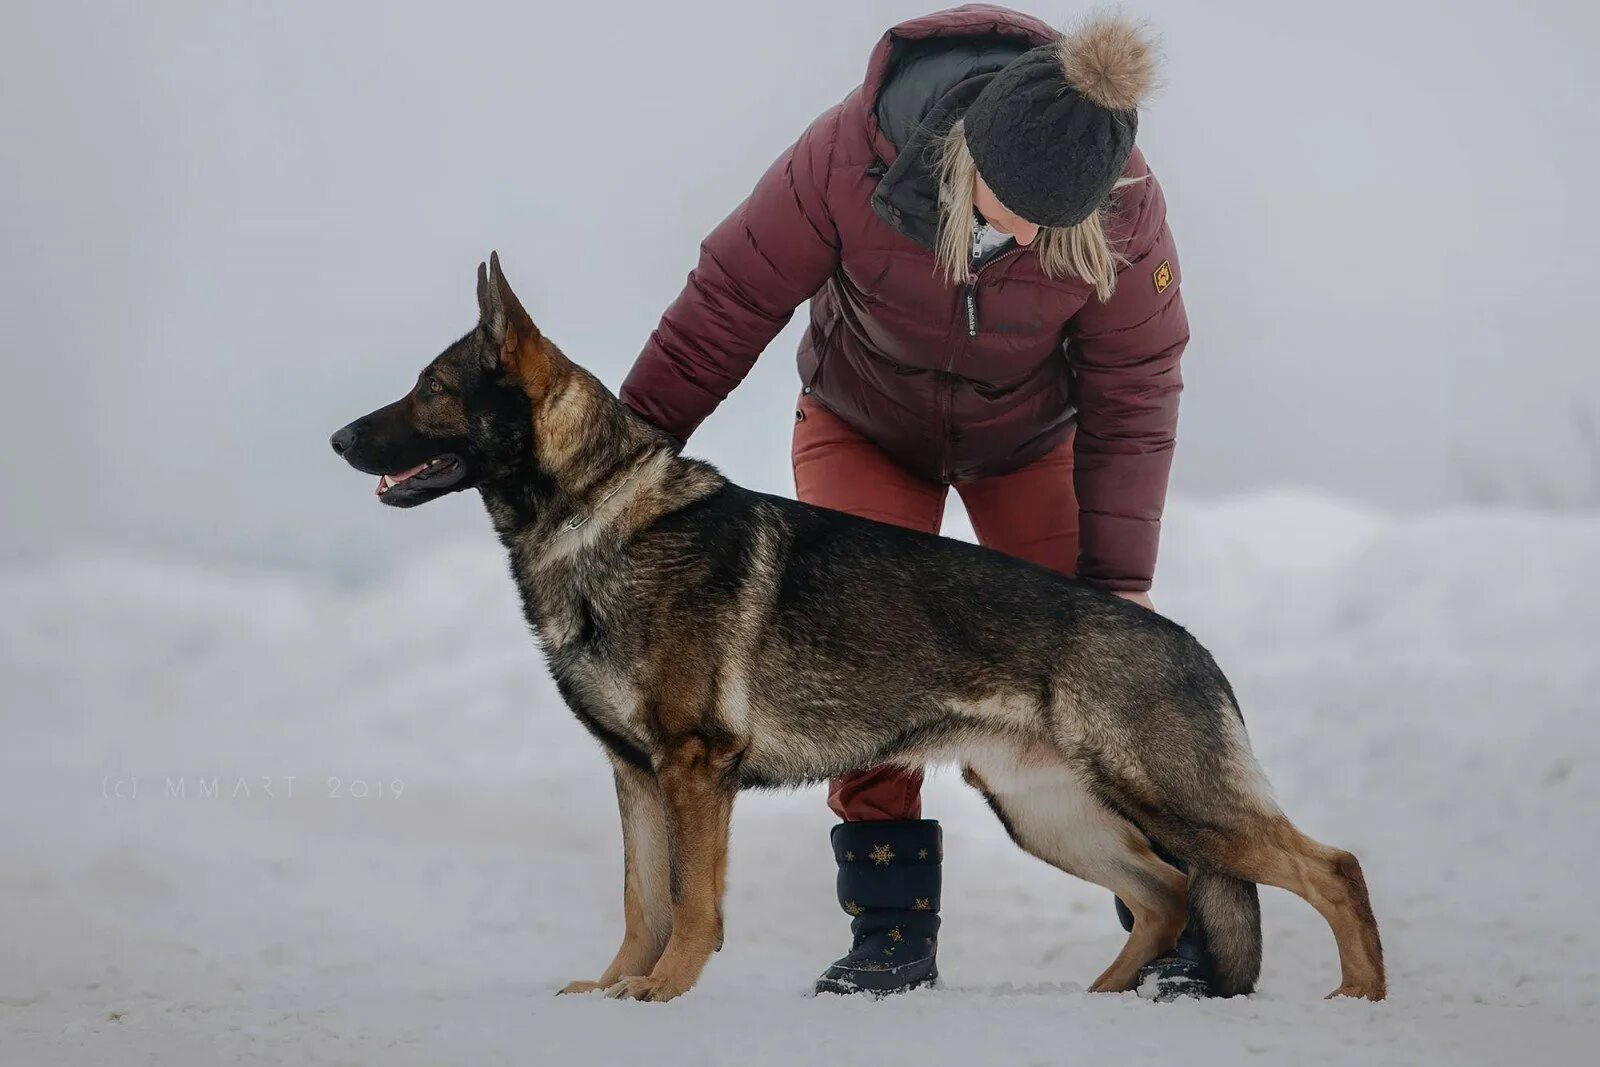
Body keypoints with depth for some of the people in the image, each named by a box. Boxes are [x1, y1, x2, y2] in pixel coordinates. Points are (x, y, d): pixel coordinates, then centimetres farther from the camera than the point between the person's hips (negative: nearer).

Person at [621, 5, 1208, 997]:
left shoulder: (1125, 215, -31)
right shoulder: (855, 154, -35)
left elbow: (1131, 400, -18)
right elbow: (733, 299, -23)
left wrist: (1118, 573, -20)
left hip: (1033, 436, 0)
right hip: (864, 424, 0)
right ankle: (892, 928, -5)